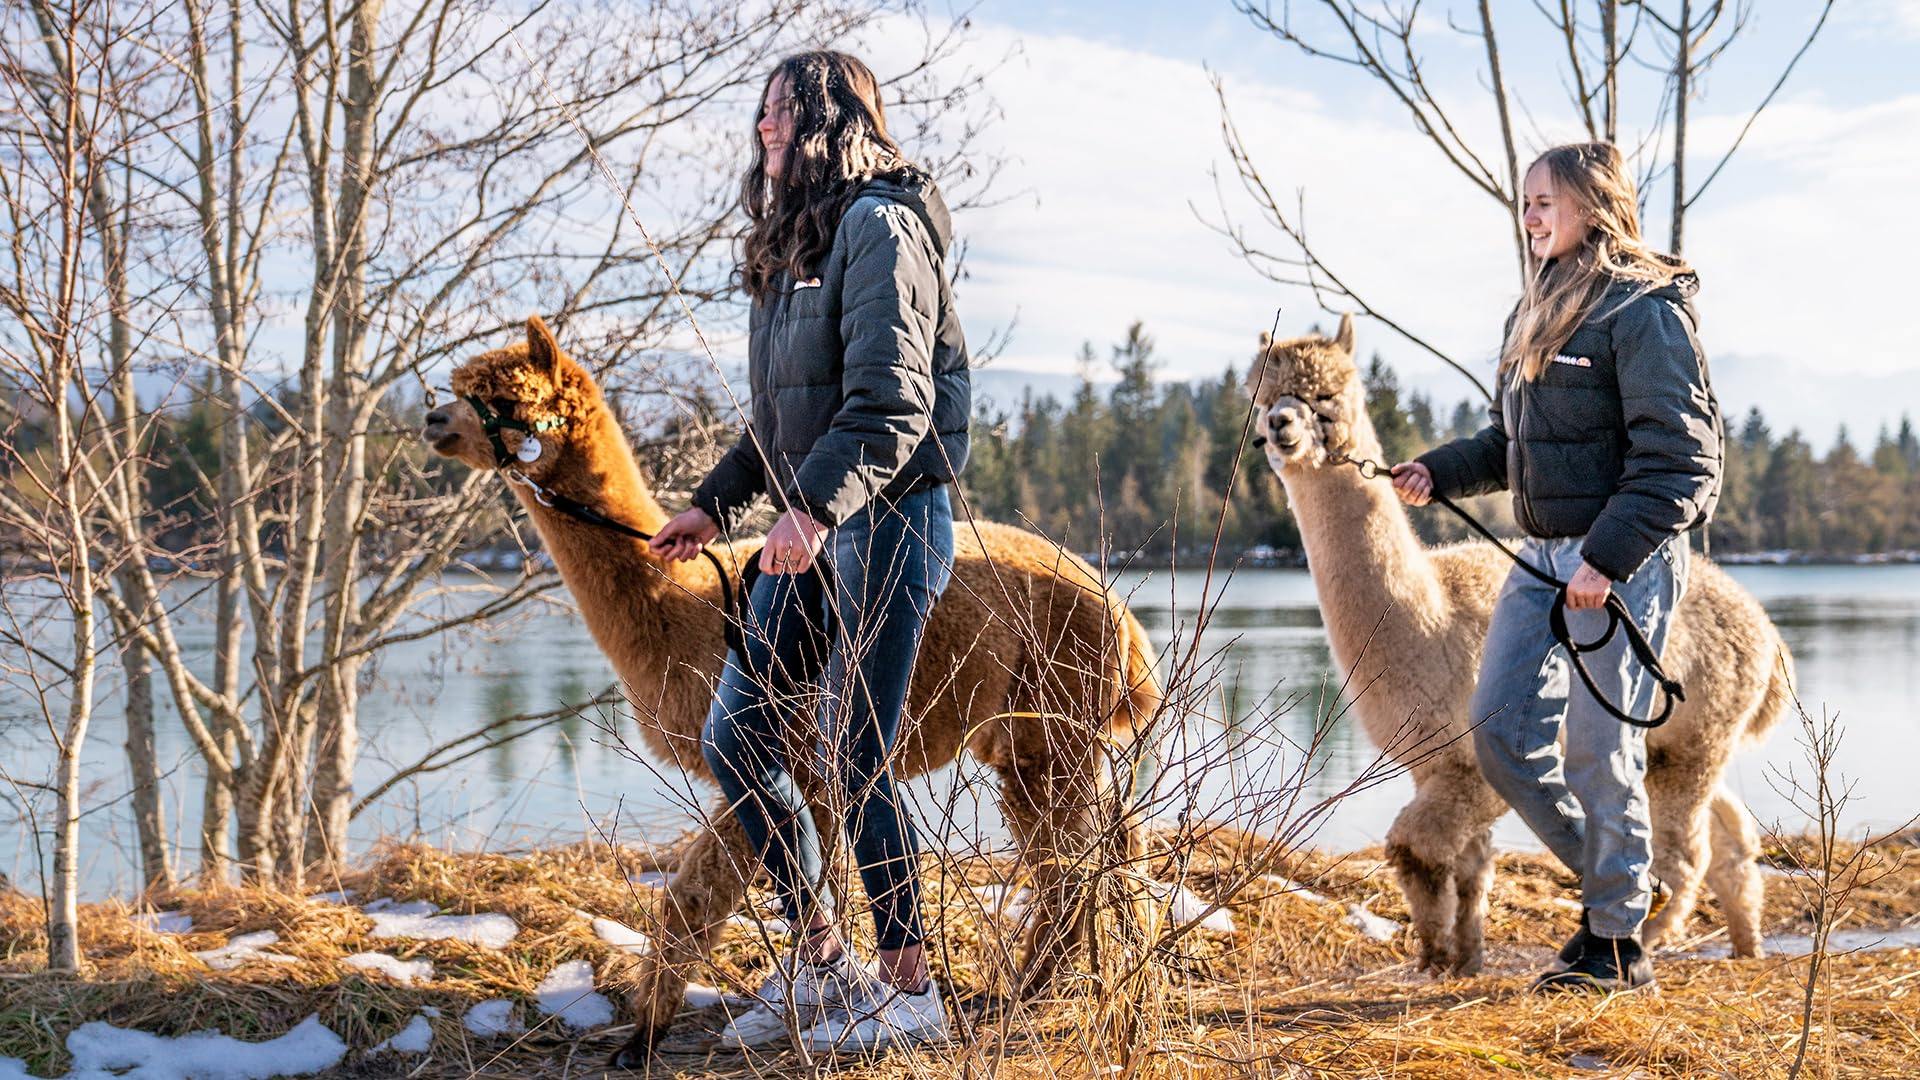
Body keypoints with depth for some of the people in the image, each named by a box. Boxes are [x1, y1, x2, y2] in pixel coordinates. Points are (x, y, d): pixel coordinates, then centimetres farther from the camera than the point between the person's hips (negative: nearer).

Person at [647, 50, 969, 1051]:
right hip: (810, 525, 10)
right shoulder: (793, 239, 18)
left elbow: (892, 402, -21)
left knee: (851, 760, -6)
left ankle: (911, 992, 8)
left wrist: (814, 506, -28)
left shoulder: (878, 225, -12)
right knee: (735, 738, 8)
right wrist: (714, 504, 18)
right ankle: (820, 960, 19)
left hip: (887, 517, -9)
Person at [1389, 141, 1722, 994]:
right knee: (1500, 730, 5)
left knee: (1600, 749, -3)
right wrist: (1439, 472, 5)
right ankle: (1606, 878, 22)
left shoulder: (1644, 312, -12)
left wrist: (1608, 559, -23)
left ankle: (1617, 946, 11)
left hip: (1626, 558, -8)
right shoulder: (1537, 312, 15)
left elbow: (1677, 460, -18)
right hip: (1542, 555, 8)